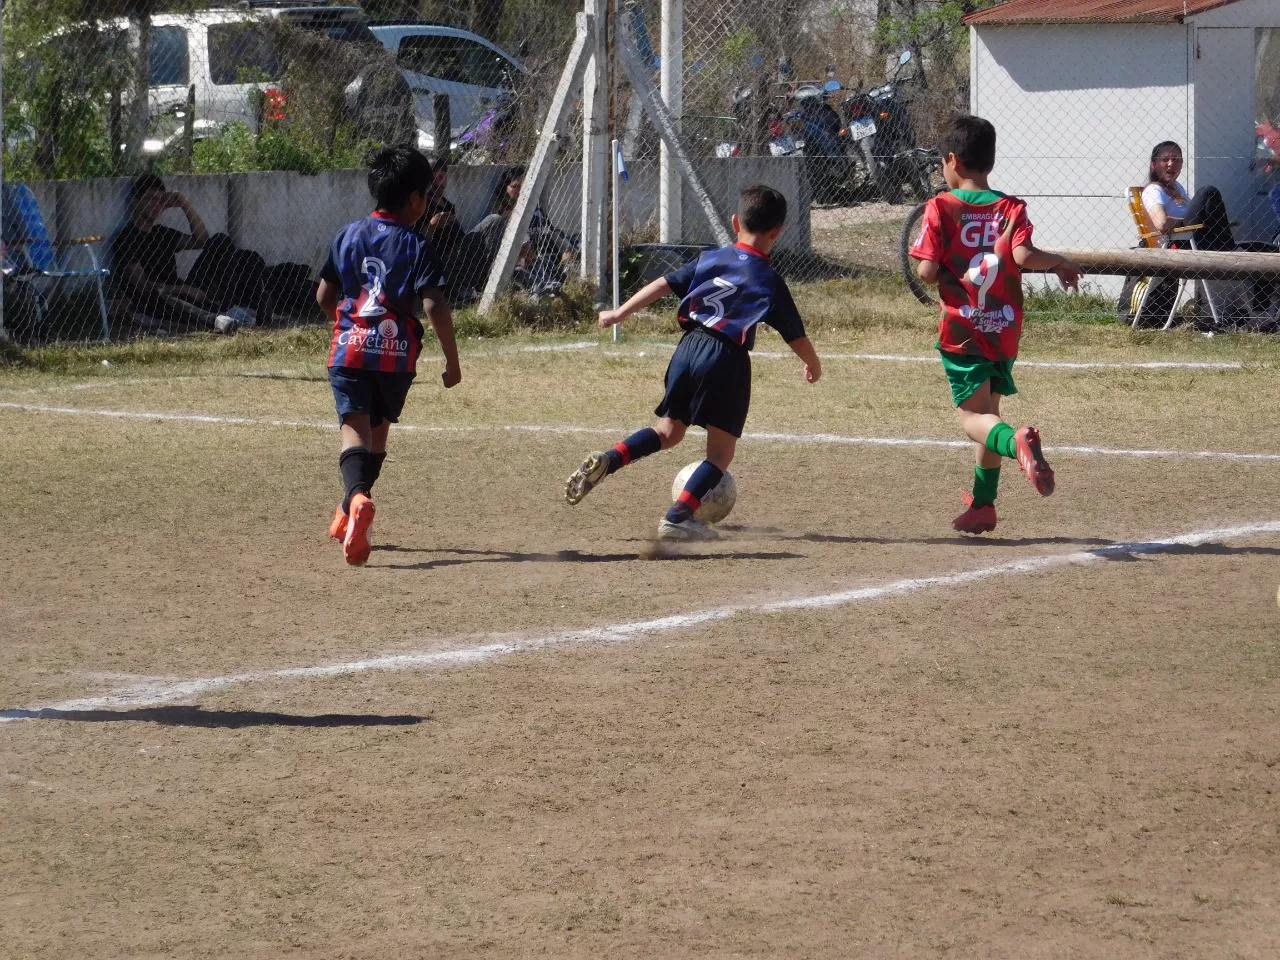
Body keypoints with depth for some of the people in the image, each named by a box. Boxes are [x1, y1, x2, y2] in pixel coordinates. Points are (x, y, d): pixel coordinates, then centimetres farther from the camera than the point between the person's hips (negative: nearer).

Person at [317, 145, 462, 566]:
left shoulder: (347, 236, 7)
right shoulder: (416, 246, -5)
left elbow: (324, 297, 11)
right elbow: (434, 306, -14)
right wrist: (452, 361, -7)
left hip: (348, 351, 1)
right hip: (396, 354, -1)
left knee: (355, 428, -10)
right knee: (379, 429, 19)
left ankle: (357, 498, -38)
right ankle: (348, 515, 28)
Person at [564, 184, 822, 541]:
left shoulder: (709, 260, 11)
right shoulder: (770, 282, 0)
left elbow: (663, 285, 8)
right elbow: (797, 337, 3)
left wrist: (619, 314, 14)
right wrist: (814, 366, 22)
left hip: (689, 348, 5)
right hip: (727, 360, -5)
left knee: (668, 431, 20)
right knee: (721, 449, 4)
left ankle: (605, 462, -1)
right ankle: (678, 517, -9)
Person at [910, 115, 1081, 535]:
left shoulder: (941, 208, -6)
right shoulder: (1010, 208, -1)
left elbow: (926, 271, -12)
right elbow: (1022, 256, -18)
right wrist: (1059, 262, -1)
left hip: (962, 330, -4)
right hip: (1004, 329, 4)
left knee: (973, 416, -4)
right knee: (988, 409, 20)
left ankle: (1016, 442, -39)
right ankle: (983, 504, 28)